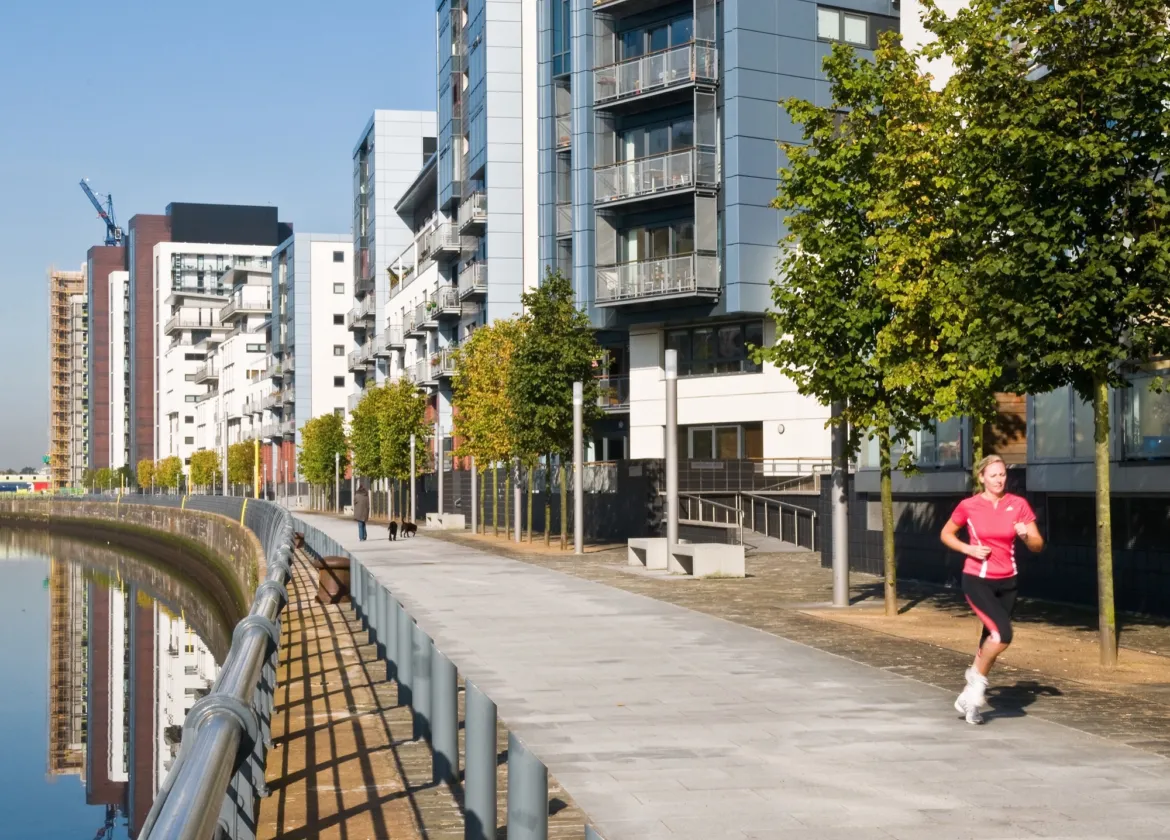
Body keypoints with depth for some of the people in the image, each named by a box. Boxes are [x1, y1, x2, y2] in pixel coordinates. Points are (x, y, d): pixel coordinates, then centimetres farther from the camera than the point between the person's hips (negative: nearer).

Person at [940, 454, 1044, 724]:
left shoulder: (1018, 504, -2)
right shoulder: (968, 506, -7)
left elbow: (1037, 545, -1)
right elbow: (946, 534, 7)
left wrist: (1026, 535, -23)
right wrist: (969, 549, -10)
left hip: (1006, 582, 4)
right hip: (977, 580, -4)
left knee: (991, 640, 9)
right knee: (1003, 633, -23)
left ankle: (969, 697, 25)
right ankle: (977, 676, 2)